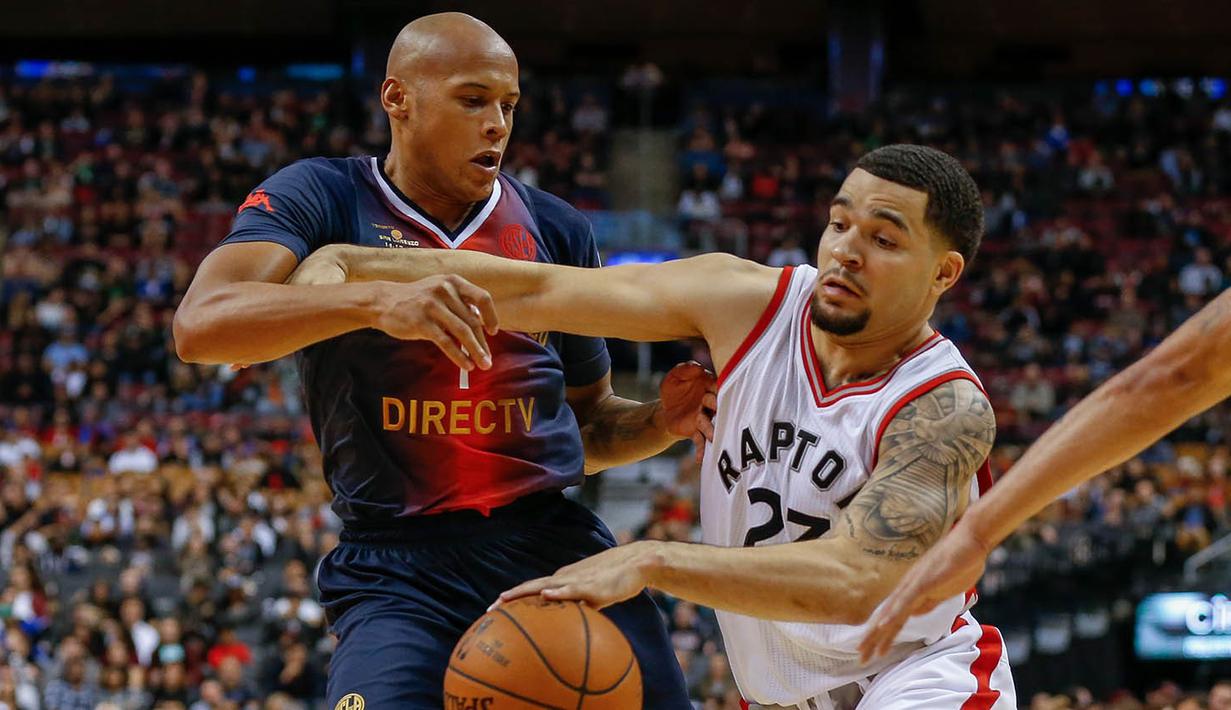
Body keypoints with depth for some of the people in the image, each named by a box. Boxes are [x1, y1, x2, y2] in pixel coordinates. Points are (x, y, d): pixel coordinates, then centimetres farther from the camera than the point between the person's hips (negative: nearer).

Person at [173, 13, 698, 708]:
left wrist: (662, 423, 1)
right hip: (399, 567, -4)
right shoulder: (322, 199, 1)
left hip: (557, 545, 4)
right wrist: (377, 300, -32)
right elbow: (200, 325, -18)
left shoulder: (556, 230, 14)